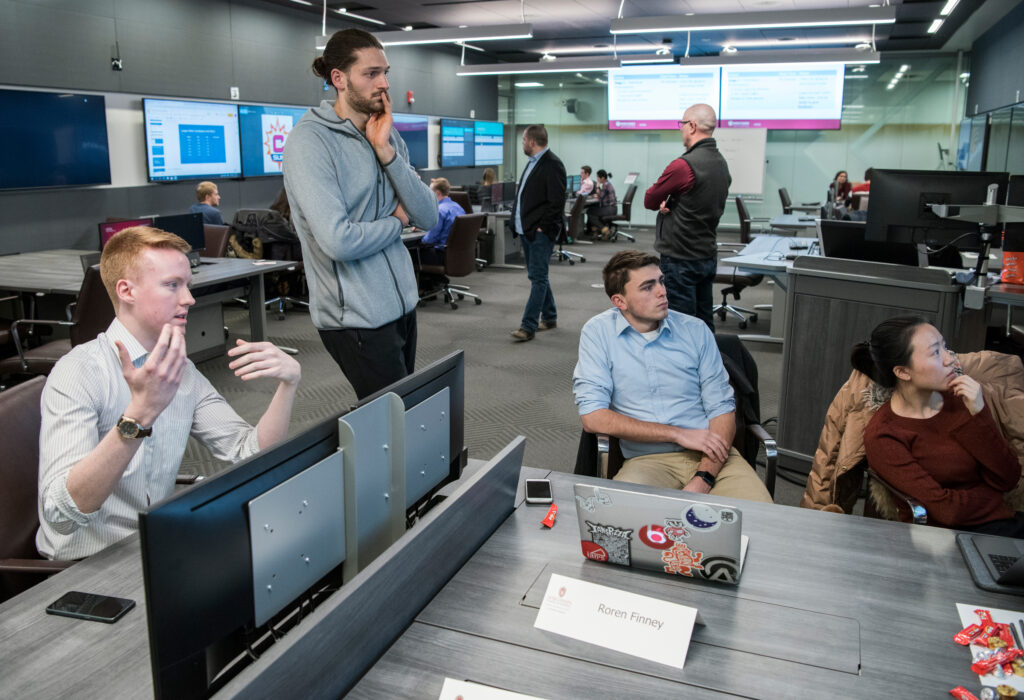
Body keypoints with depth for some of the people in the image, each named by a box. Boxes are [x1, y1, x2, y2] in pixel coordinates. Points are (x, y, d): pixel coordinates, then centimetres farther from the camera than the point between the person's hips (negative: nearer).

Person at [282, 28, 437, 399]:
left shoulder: (388, 136, 9)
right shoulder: (310, 140, -14)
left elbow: (429, 218, 0)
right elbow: (338, 241, -25)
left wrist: (386, 152, -11)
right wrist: (396, 222, -7)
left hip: (401, 302, 8)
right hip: (356, 317, -7)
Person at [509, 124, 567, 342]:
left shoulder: (552, 165, -13)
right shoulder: (533, 163, 17)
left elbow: (557, 201, -19)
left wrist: (542, 226, -17)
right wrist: (519, 222, 13)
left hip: (540, 232, -10)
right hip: (526, 230, 10)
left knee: (538, 277, -8)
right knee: (537, 276, 15)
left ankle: (528, 326, -9)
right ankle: (549, 317, 27)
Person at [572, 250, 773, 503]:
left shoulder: (695, 330, 8)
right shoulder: (598, 332, 1)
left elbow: (722, 409, 4)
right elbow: (593, 417, -7)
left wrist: (703, 480, -13)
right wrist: (678, 434, -11)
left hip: (710, 455, 2)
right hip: (646, 460, -2)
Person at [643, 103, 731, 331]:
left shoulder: (684, 165, -19)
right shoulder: (721, 163, 9)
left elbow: (649, 200, -9)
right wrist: (671, 204, -4)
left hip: (680, 260, -8)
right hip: (708, 256, 8)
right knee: (704, 324, 15)